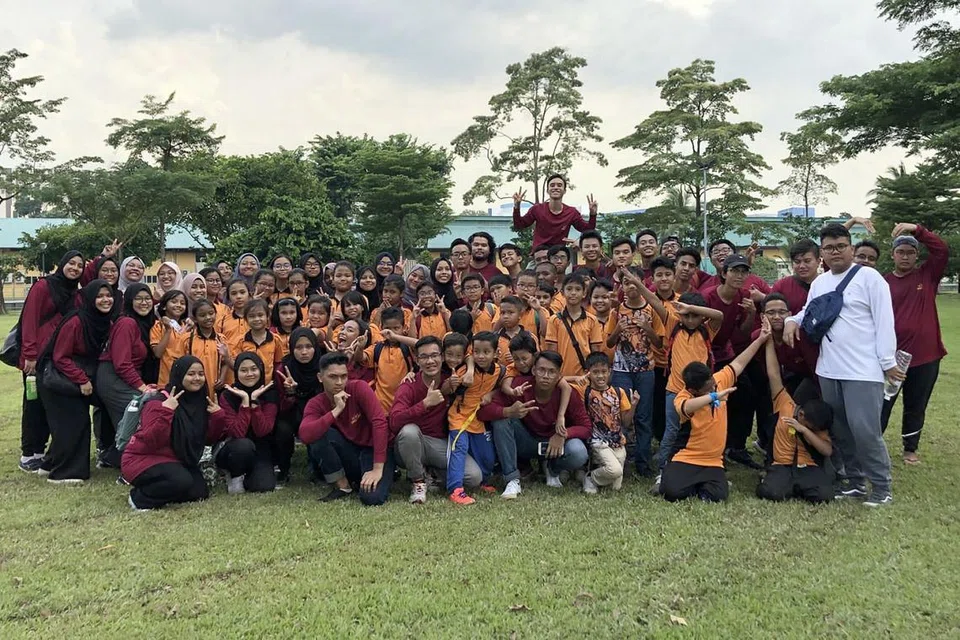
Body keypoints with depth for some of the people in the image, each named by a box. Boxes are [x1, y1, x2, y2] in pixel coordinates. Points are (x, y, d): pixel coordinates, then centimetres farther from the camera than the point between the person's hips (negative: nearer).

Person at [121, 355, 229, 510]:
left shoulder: (201, 401, 0)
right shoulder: (158, 402, -20)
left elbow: (208, 439, 4)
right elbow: (151, 442, -29)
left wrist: (218, 416, -12)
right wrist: (165, 412, -39)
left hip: (176, 461, 8)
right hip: (144, 459, -8)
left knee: (200, 493, -2)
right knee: (181, 481, -31)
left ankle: (155, 488, 17)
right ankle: (140, 498, -6)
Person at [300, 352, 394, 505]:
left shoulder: (359, 387, -15)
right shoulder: (316, 404, -8)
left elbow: (379, 422, -23)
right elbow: (305, 436, -27)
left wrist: (377, 468, -28)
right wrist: (337, 410, -31)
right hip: (350, 452, 3)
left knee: (372, 497, -29)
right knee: (319, 435, -25)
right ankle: (343, 485, -6)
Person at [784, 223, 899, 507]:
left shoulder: (869, 277, -5)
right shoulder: (819, 283, 14)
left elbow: (884, 321, -9)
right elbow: (809, 312, 24)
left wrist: (887, 361, -13)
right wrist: (793, 320, 0)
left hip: (864, 370, -6)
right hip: (828, 370, 7)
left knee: (865, 430, -9)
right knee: (840, 430, 12)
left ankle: (882, 487, 7)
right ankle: (854, 481, 26)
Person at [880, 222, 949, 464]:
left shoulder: (928, 276, 4)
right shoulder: (884, 283, -2)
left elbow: (943, 251, -10)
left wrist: (917, 230, -17)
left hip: (925, 355, 2)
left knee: (916, 407, 14)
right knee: (882, 405, 3)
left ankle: (910, 449, 28)